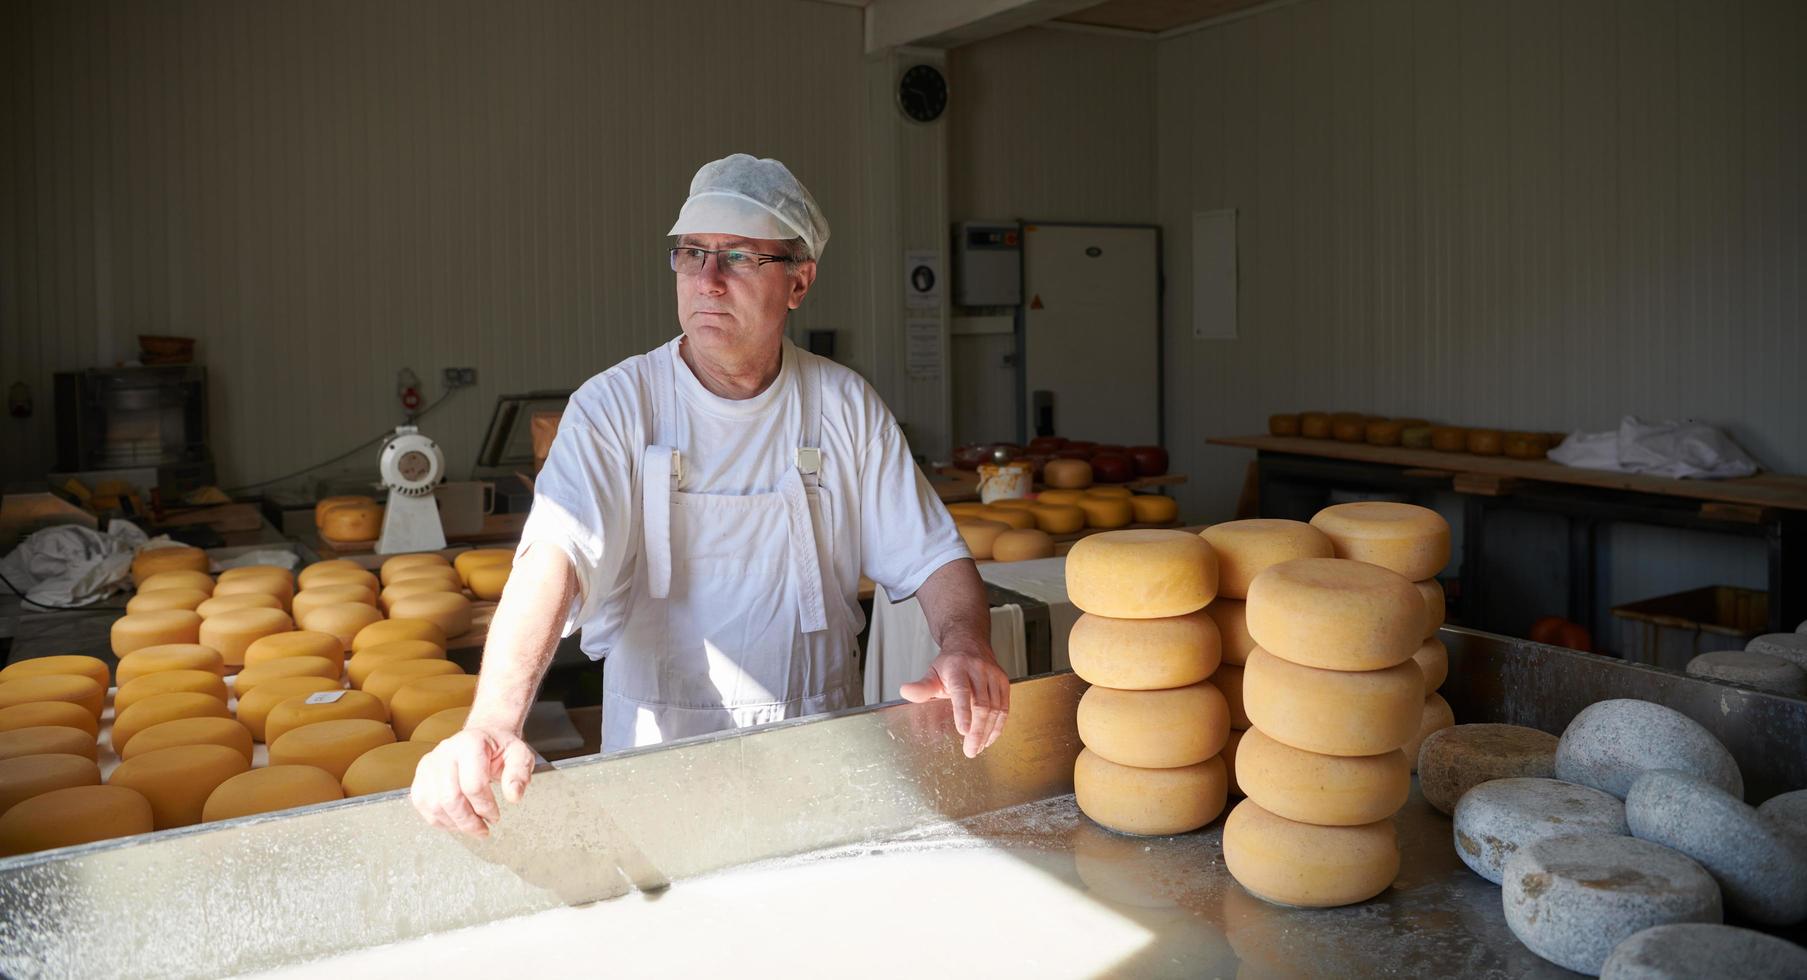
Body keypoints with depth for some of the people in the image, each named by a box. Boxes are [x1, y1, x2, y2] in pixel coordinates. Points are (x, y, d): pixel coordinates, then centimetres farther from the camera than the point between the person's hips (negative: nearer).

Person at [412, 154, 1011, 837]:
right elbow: (554, 556, -20)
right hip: (662, 752, -1)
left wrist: (966, 647, -19)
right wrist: (491, 726, -37)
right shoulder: (615, 407, -5)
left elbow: (932, 556, 3)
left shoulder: (845, 407, 3)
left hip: (820, 756, 1)